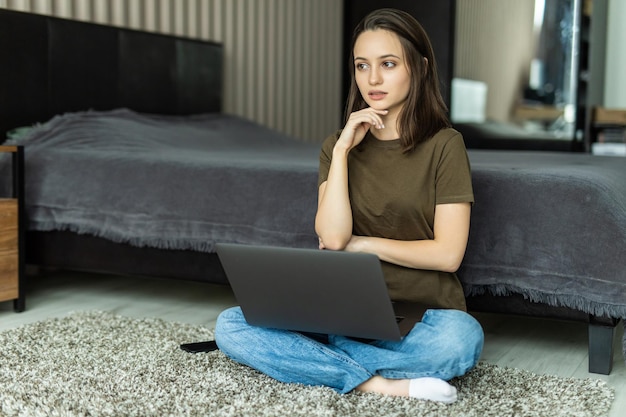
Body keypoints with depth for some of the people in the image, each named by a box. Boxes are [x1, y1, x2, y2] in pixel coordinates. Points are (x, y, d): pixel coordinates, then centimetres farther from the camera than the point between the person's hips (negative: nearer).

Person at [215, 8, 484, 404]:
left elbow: (448, 253, -11)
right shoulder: (338, 146, 6)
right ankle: (374, 383, -25)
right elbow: (332, 236, -10)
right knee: (230, 326, -17)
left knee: (461, 339, -38)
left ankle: (316, 353, -21)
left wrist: (361, 244, -7)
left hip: (423, 315, -3)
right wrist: (342, 150, -11)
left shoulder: (444, 145, -4)